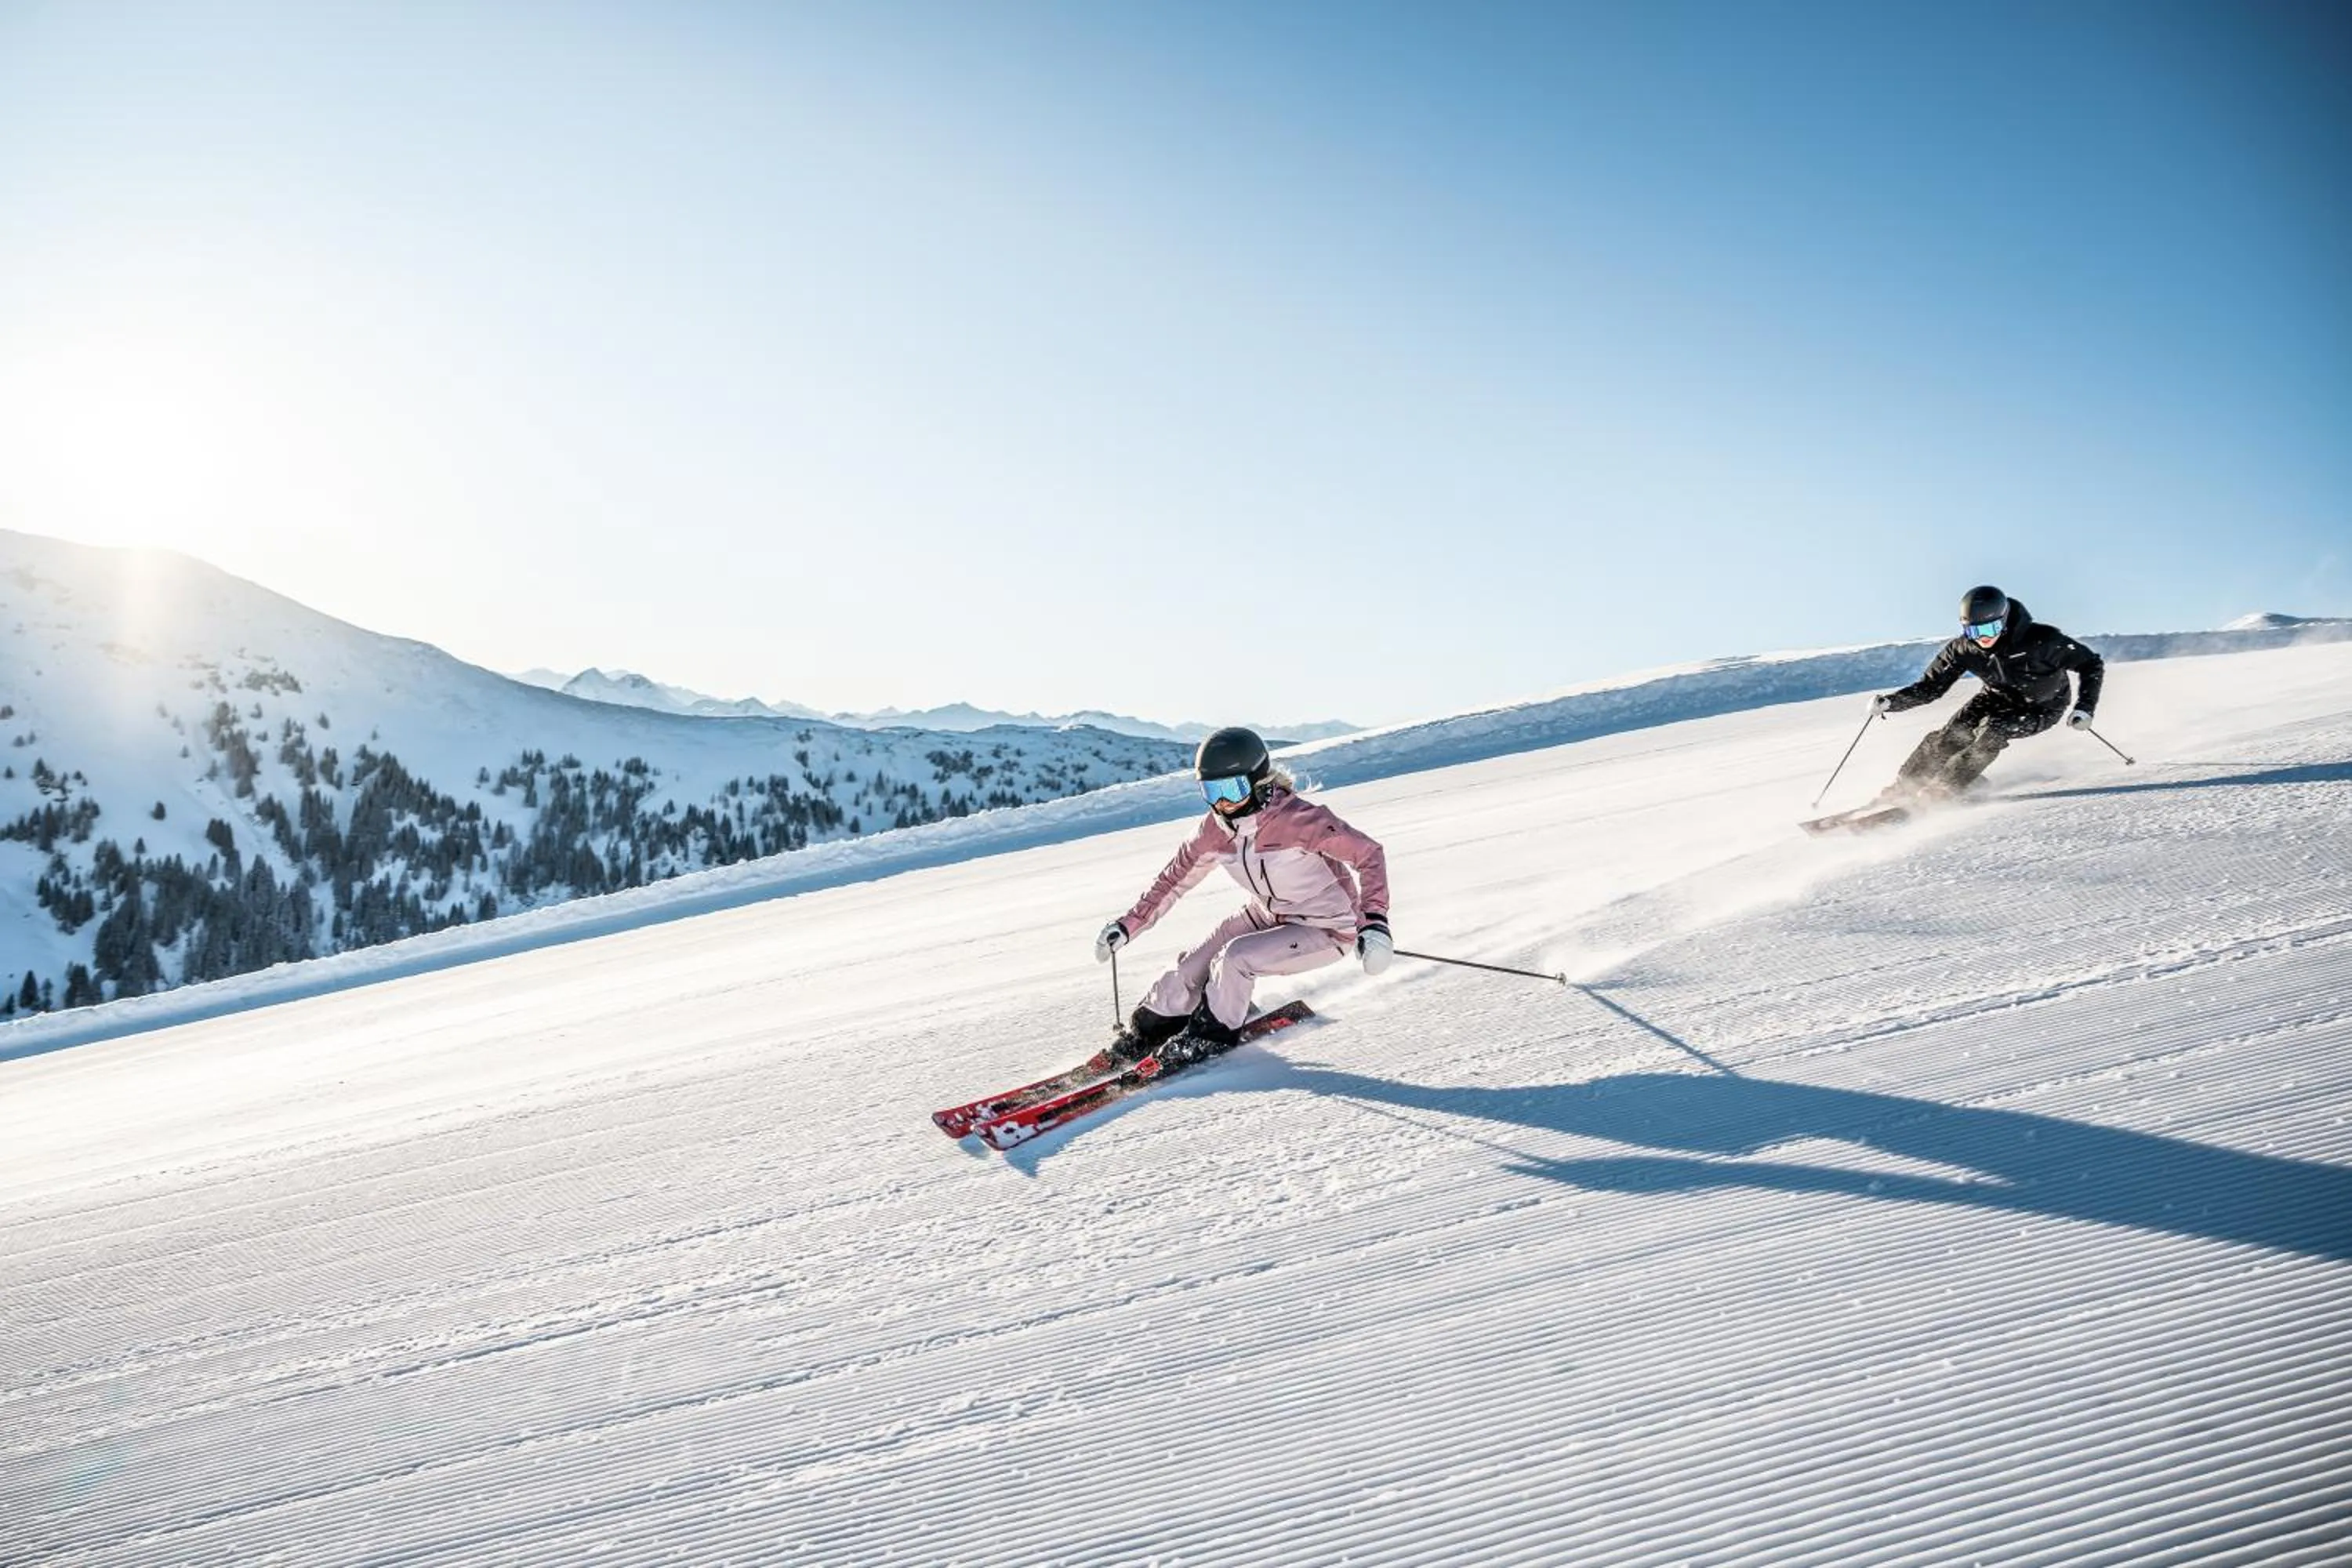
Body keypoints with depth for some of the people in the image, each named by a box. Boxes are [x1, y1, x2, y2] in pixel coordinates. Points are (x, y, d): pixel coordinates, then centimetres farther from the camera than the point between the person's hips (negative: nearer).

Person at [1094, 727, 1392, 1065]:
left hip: (1327, 929, -6)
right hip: (1268, 915, 6)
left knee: (1234, 958, -25)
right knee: (1194, 967, -3)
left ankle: (1211, 1035, 1)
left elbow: (1368, 853, -29)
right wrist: (1130, 924, 3)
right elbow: (1176, 877, 5)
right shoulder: (1215, 829, -11)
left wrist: (1374, 921, -41)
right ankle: (1150, 1029, 24)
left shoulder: (1296, 818, -30)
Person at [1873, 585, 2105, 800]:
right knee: (1952, 734, -19)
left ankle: (1944, 790, -19)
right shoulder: (1963, 648, -22)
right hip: (1999, 698, 3)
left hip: (2041, 709, -3)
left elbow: (2092, 664, -20)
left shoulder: (2041, 640, -31)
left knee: (1993, 730, -28)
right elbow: (1930, 687, -15)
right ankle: (1904, 787, -8)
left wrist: (2084, 709, -31)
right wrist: (1890, 702, -32)